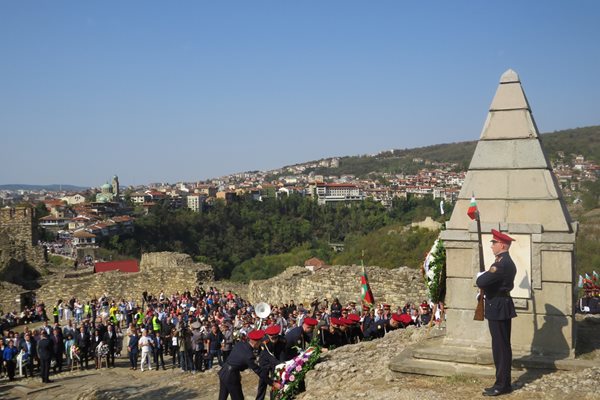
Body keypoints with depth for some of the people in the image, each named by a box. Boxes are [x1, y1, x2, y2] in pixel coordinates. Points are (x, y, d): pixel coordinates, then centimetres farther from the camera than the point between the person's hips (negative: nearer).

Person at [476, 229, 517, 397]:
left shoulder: (502, 264, -22)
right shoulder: (506, 261, 12)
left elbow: (481, 282, -26)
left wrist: (480, 275, -6)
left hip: (498, 309, -10)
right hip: (501, 307, 10)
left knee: (501, 347, -3)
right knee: (502, 347, 15)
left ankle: (502, 385, 4)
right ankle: (503, 382, 23)